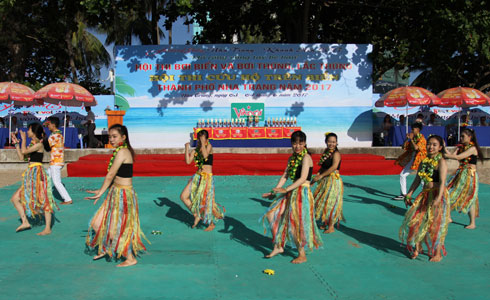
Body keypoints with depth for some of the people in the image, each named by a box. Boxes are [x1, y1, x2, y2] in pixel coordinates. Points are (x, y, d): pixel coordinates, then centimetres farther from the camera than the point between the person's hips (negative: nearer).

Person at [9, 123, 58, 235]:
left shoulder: (39, 144, -10)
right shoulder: (32, 144, 16)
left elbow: (24, 151, -17)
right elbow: (22, 157, 16)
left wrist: (23, 139, -4)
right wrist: (16, 143, 17)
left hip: (38, 174, -10)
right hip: (31, 175, 10)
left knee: (43, 200, -5)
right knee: (15, 198, 7)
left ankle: (47, 229, -1)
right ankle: (25, 222, 11)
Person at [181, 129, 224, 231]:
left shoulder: (209, 146, -7)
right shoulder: (196, 150, 8)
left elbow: (205, 155, -26)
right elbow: (188, 161, -2)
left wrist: (203, 143, -24)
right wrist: (187, 148, -5)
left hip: (207, 177, -6)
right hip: (197, 176, 7)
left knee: (206, 201, -3)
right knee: (183, 196, 2)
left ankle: (212, 223, 18)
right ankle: (197, 215, 17)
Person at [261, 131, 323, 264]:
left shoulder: (306, 157, -12)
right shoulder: (292, 159, 13)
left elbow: (303, 178, -20)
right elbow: (285, 176, 12)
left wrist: (286, 189, -24)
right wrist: (274, 192, 5)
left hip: (302, 193, -8)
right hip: (292, 193, 8)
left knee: (297, 223, -5)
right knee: (272, 214, 6)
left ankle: (302, 255, 12)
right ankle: (278, 247, 15)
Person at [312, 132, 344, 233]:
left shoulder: (336, 154, -15)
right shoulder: (326, 152, 10)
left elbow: (334, 167, -28)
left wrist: (321, 176, -27)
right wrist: (317, 176, 1)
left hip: (334, 180, -9)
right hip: (325, 181, 9)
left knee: (330, 203, -3)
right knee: (322, 201, 15)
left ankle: (331, 227, 7)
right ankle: (325, 224, 29)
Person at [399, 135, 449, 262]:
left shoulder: (441, 162, -10)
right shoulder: (424, 161, 10)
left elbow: (442, 182, -19)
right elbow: (417, 180, 15)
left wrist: (438, 198, -30)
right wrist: (409, 194, 10)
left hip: (438, 195, -6)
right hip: (425, 194, 6)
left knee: (435, 225, -1)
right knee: (415, 220, 3)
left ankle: (438, 253, 13)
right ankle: (417, 248, 20)